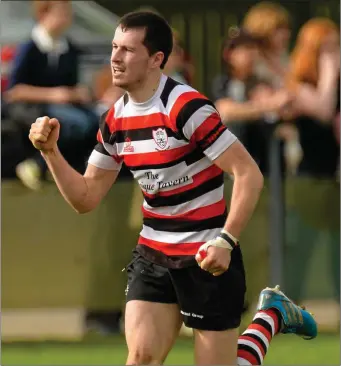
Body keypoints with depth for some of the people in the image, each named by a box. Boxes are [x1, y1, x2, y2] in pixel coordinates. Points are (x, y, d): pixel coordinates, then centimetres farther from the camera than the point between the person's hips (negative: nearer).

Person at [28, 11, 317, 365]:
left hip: (206, 259, -6)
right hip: (152, 256, 6)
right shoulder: (114, 120, 3)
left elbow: (249, 174, -19)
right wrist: (50, 151, -5)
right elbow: (85, 198, 10)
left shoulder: (186, 108, -19)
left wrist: (225, 241, -27)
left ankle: (271, 314, 28)